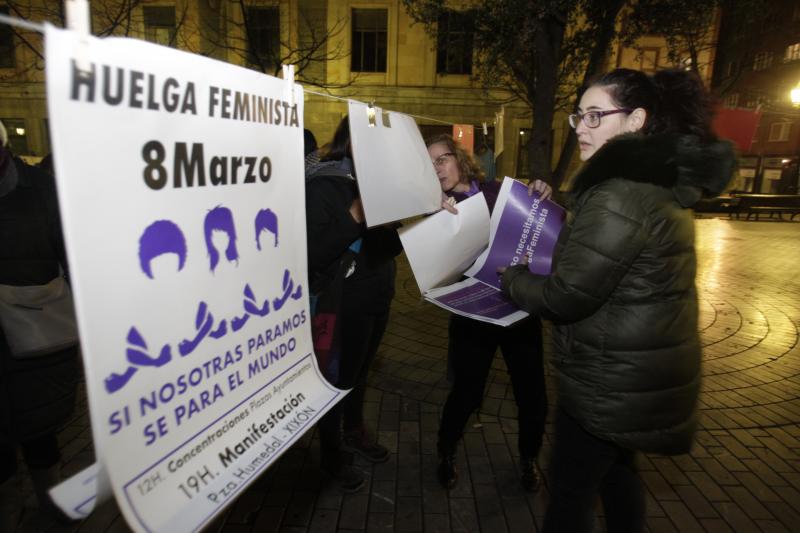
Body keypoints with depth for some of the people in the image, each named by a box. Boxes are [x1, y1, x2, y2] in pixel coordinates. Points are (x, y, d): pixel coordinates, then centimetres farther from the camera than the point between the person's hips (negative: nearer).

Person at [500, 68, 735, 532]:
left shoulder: (621, 191, -25)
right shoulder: (662, 179, 6)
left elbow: (565, 297, -23)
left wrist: (512, 277, -6)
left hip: (614, 383, -9)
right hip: (644, 373, 10)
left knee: (571, 490, 9)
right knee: (616, 468, 28)